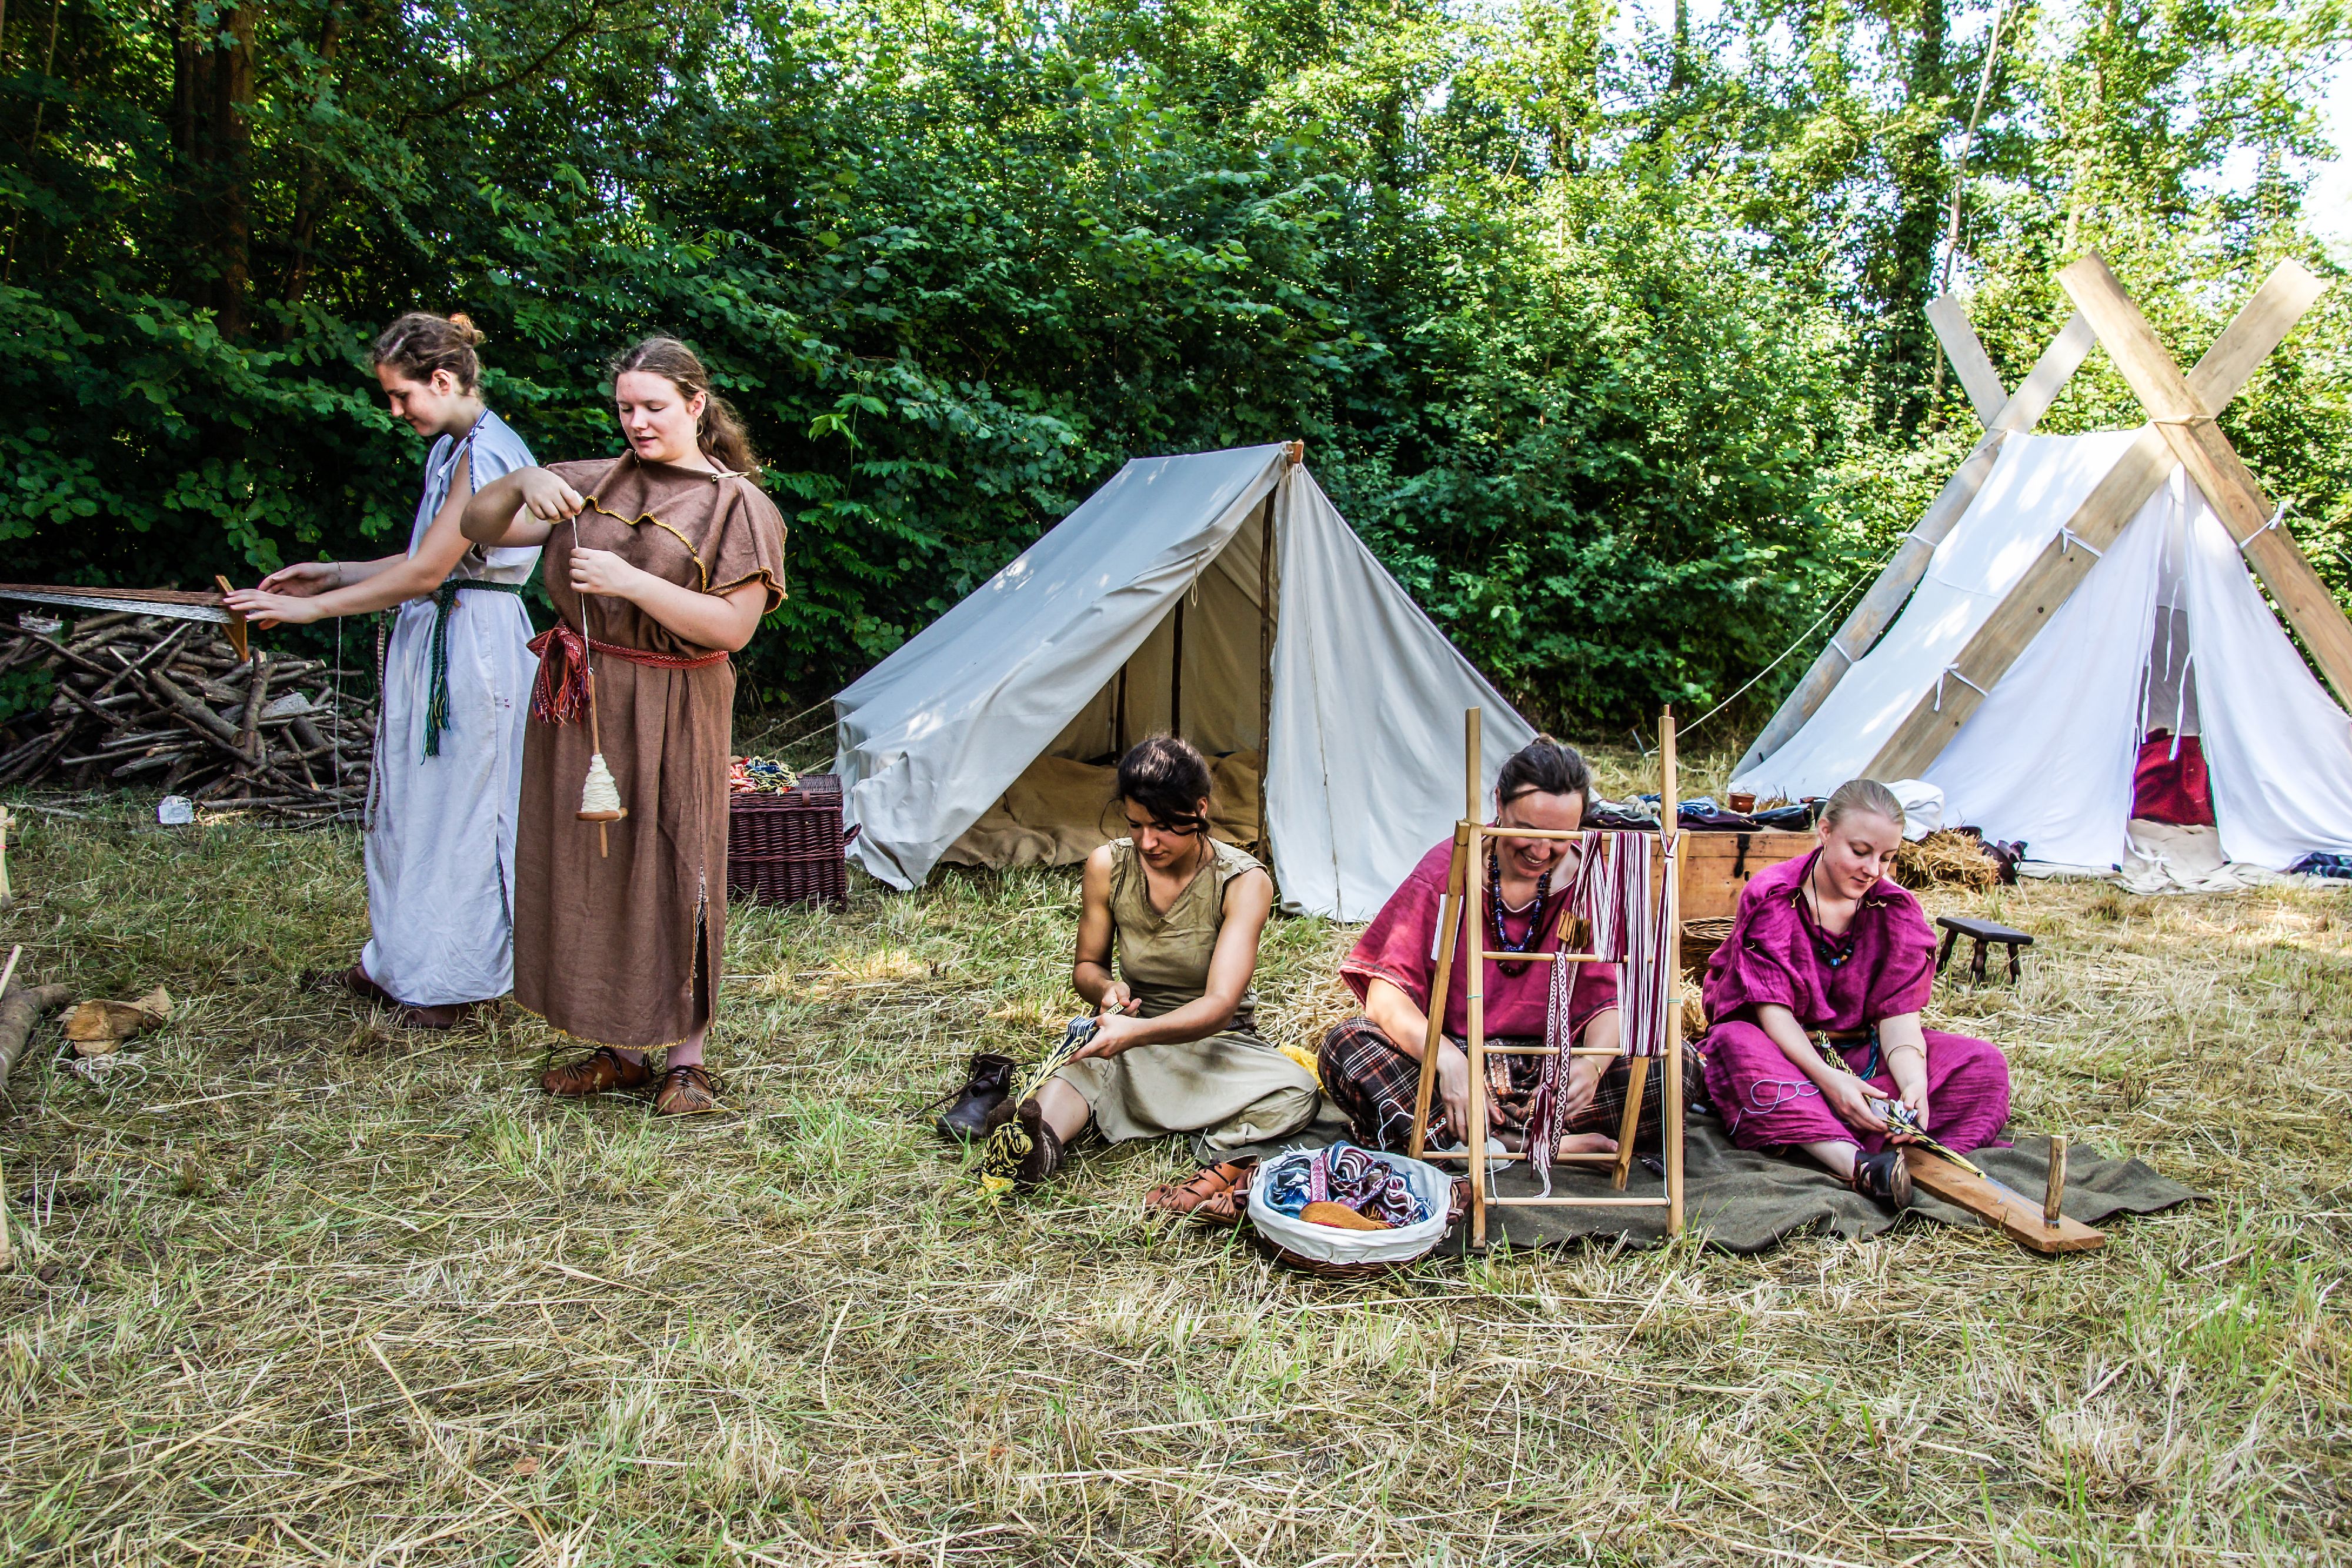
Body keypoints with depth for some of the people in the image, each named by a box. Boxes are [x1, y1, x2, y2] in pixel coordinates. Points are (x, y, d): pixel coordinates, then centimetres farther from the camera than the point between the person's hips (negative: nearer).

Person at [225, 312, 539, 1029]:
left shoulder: (483, 454, -18)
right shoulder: (452, 448, 13)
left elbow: (426, 574, -19)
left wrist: (309, 608, -13)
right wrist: (333, 573, 13)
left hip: (472, 648, -10)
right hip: (434, 645, 10)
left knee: (458, 807, 1)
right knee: (410, 802, 15)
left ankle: (454, 978, 16)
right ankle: (401, 963, 28)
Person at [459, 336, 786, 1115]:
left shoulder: (737, 505, -3)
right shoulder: (592, 483, 11)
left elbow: (734, 626, -13)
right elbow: (479, 526, 9)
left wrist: (629, 581, -21)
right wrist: (522, 483, -12)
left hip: (671, 714, -5)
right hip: (577, 702, 5)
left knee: (672, 874, -2)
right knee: (584, 869, 9)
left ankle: (685, 1059, 11)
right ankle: (619, 1050, 23)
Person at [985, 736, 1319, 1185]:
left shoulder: (1244, 883, -17)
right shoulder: (1108, 866, -7)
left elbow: (1220, 1004, -26)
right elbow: (1086, 965, 7)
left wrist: (1135, 1033, -45)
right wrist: (1107, 988, -20)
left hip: (1217, 1042, -1)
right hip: (1132, 1037, 1)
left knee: (1295, 1097, -33)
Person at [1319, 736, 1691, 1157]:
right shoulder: (1447, 869, -7)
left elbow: (1612, 1000, -6)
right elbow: (1385, 995, -14)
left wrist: (1593, 1065, -30)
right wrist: (1448, 1059, -33)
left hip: (1553, 1069, 2)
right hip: (1453, 1053, -1)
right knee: (1344, 1047, -29)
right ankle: (1518, 1142, -32)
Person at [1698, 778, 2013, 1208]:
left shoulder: (1897, 910, -1)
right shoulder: (1771, 898, -11)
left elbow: (1899, 1013, -10)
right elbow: (1772, 1008, -18)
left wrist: (1914, 1082, -31)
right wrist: (1826, 1078, -34)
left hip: (1863, 1052, 4)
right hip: (1783, 1050, -4)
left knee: (1983, 1063, -16)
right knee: (1737, 1046, -39)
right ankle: (1858, 1164, -55)